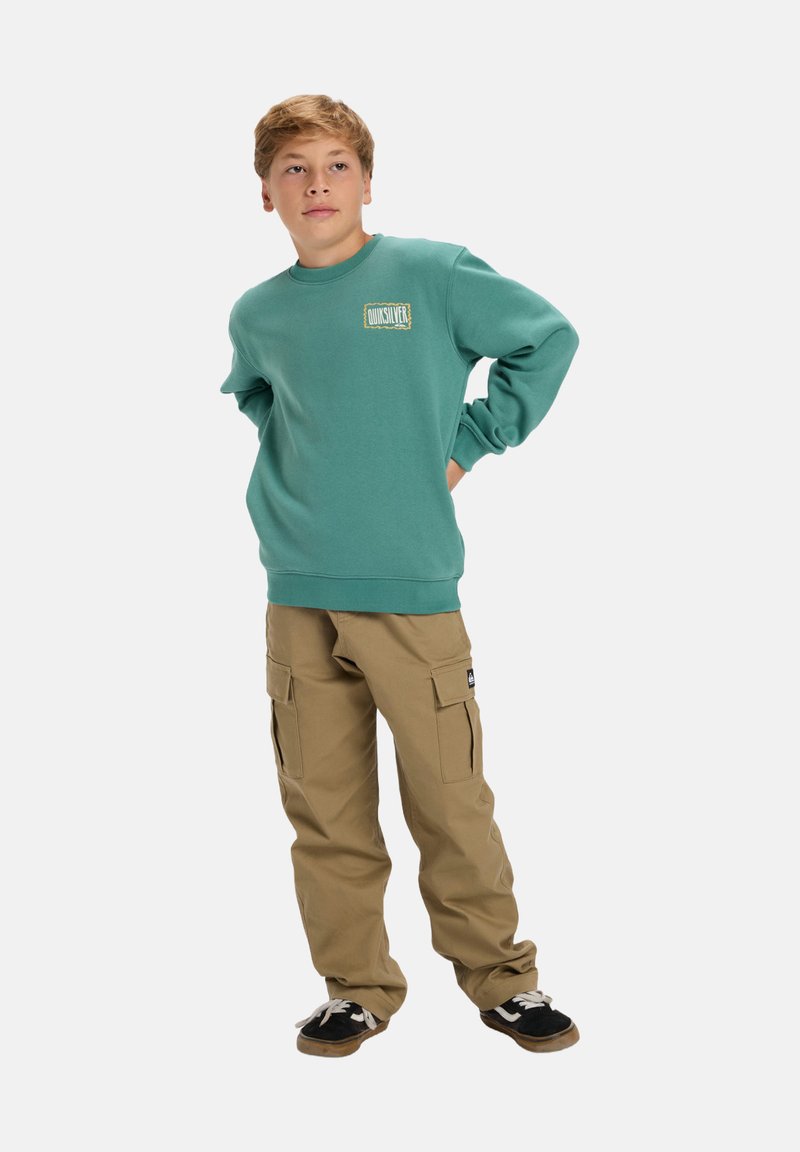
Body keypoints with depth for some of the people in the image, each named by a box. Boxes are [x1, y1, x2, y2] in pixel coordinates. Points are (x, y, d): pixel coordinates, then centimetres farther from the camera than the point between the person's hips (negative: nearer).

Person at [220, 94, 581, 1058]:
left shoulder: (432, 273, -2)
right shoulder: (257, 313, 8)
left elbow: (549, 338, 6)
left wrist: (470, 442, 1)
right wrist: (296, 466, 13)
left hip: (414, 590, -3)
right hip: (297, 595, 3)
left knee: (452, 800, 3)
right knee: (325, 810, 8)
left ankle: (499, 977, 21)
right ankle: (358, 989, 22)